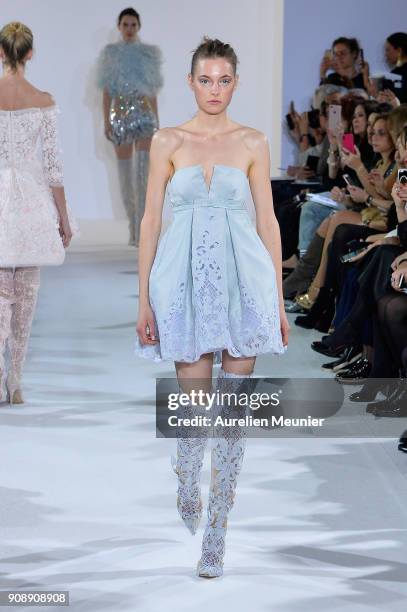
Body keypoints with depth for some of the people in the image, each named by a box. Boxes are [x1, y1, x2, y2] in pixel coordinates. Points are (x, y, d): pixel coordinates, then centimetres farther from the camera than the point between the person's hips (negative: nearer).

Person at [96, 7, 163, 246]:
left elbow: (153, 91, 9)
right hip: (120, 116, 1)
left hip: (144, 115, -1)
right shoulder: (111, 53, 5)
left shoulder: (149, 53, 7)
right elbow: (107, 91, 4)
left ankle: (141, 231, -19)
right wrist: (106, 122, -3)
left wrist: (157, 121, 7)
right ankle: (135, 229, 19)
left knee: (143, 174, -15)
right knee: (126, 175, 6)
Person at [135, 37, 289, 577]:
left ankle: (216, 534, 6)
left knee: (232, 407, -2)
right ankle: (187, 481, 38)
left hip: (242, 281, 0)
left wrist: (279, 300, 5)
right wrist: (144, 299, -1)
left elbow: (268, 221, 6)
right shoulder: (167, 142, 3)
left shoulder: (253, 143, 5)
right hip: (187, 281, 0)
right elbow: (151, 221, 3)